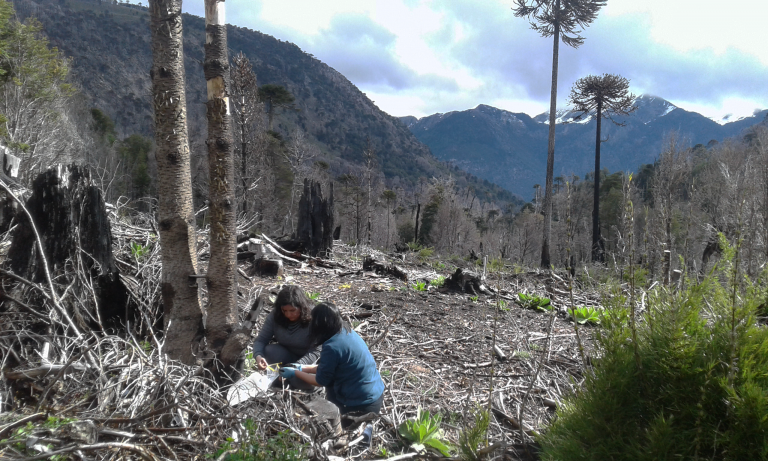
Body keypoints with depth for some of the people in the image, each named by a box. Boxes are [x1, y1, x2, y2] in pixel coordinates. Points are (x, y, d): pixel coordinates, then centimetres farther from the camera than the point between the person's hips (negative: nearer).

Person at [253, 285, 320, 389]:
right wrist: (258, 356, -35)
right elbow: (261, 340, -12)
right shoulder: (275, 316, -15)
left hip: (307, 361, -3)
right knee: (269, 350, -27)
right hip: (287, 356, 3)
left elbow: (315, 351, -26)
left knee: (303, 380, -34)